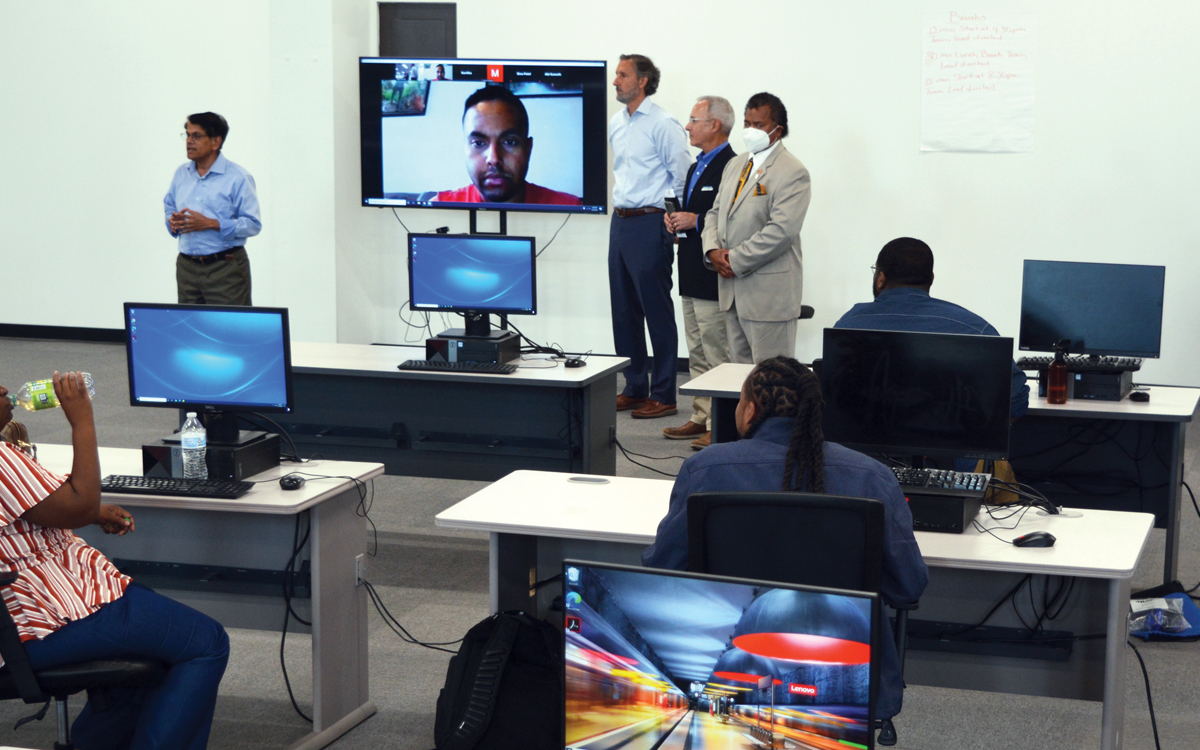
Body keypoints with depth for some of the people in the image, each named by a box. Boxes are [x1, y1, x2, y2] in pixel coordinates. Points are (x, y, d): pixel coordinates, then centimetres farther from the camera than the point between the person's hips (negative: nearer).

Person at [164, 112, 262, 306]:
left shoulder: (237, 178, -7)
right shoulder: (181, 174, 12)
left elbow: (253, 224, -12)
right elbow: (169, 208, 23)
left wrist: (211, 224, -19)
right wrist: (173, 222, -2)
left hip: (226, 268, -5)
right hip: (187, 266, 5)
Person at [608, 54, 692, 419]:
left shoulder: (663, 124, -11)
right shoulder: (615, 123, 12)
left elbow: (683, 177, -10)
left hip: (650, 223, -8)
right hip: (620, 222, 8)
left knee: (657, 310, -3)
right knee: (624, 310, 11)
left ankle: (663, 395, 2)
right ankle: (634, 388, 20)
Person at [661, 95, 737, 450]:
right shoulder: (697, 167, 18)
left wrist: (695, 221, -20)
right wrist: (676, 219, 8)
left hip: (714, 278, -10)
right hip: (692, 276, 10)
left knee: (718, 356, -6)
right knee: (697, 354, 15)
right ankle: (701, 418, 23)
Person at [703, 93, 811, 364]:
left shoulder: (792, 172, -10)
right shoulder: (735, 165, 17)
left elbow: (781, 230, -20)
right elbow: (715, 213, 19)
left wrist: (736, 261, -17)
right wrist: (713, 251, -2)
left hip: (768, 292, -8)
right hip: (732, 290, 8)